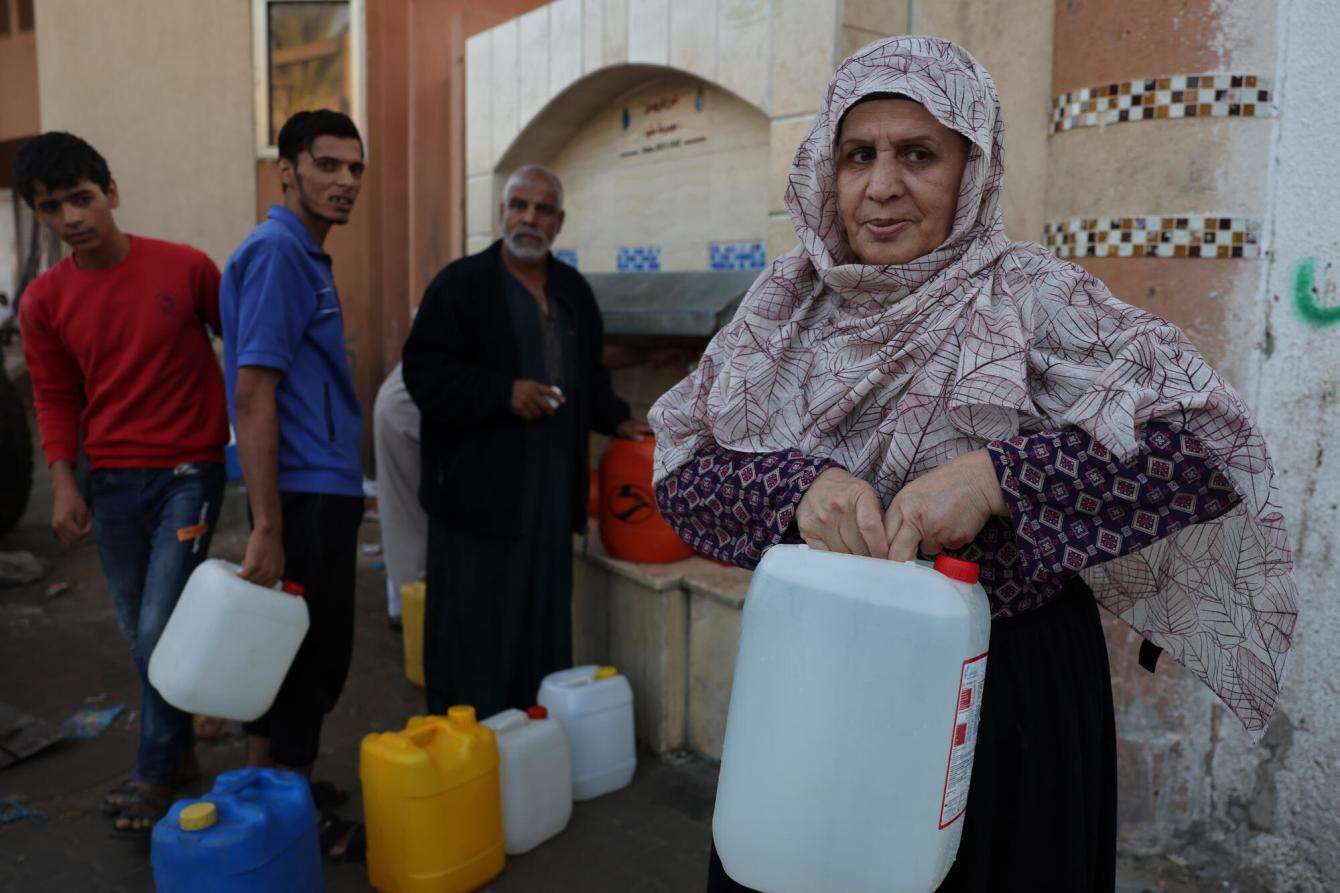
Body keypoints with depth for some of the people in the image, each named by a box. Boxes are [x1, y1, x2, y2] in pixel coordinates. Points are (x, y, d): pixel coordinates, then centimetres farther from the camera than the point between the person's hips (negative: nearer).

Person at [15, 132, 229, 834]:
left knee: (159, 628, -7)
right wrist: (62, 482, -1)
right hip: (112, 481, 4)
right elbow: (54, 398, 10)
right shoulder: (45, 300, 1)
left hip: (190, 472, -4)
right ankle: (180, 752, 29)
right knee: (140, 633, 11)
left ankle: (156, 777, 10)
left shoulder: (184, 268, -7)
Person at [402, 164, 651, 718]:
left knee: (545, 622, 12)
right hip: (478, 489, -5)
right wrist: (504, 393, -19)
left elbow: (589, 374, 26)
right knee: (473, 627, 0)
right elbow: (425, 373, -10)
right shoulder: (461, 284, -3)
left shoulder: (573, 291, 16)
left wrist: (615, 419, 9)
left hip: (552, 488, 6)